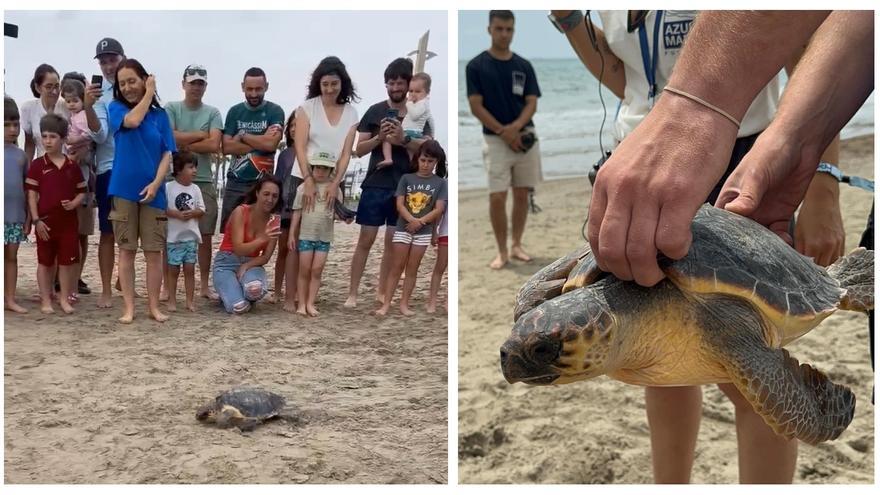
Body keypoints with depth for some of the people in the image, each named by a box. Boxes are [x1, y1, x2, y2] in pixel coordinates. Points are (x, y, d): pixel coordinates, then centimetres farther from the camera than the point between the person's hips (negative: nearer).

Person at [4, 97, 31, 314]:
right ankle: (5, 299, 8)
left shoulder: (20, 154, 8)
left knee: (11, 256, 9)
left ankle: (10, 299, 16)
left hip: (16, 216, 4)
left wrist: (28, 216, 9)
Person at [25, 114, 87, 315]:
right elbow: (31, 194, -4)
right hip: (46, 221, -2)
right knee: (45, 261, 7)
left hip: (68, 221, 2)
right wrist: (36, 220, -10)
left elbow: (82, 191, 8)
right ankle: (46, 300, 15)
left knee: (67, 260, 6)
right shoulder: (37, 165, -3)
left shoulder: (72, 166, 2)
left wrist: (74, 203, -13)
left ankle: (64, 298, 18)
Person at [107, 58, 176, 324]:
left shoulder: (160, 114, 7)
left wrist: (156, 183, -12)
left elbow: (167, 153, 2)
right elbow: (133, 121, -18)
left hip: (153, 191, 1)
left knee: (154, 251, 2)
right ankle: (128, 307, 9)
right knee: (127, 250, 3)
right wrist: (149, 94, -5)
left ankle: (154, 306, 10)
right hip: (124, 190, -1)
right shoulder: (116, 108, 4)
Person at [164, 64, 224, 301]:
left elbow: (214, 145, -7)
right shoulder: (171, 109, 3)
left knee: (206, 235, 5)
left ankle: (204, 285, 16)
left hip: (203, 181, 2)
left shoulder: (213, 113, 6)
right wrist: (200, 135, -5)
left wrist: (183, 144, -6)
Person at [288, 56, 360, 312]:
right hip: (305, 180, -3)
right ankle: (290, 298, 1)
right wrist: (308, 180, -23)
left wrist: (335, 184, -14)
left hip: (332, 183, 3)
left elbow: (346, 153, -2)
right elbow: (300, 147, -12)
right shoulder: (307, 107, -6)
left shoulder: (351, 113, 3)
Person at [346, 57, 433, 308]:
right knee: (365, 240, -3)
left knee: (393, 242, 7)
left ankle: (381, 292, 17)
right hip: (376, 185, -1)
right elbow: (359, 150, 2)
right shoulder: (375, 112, 3)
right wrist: (379, 138, -16)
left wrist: (404, 140, -22)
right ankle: (352, 294, 1)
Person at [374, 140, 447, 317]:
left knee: (412, 269, 7)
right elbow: (399, 205, -5)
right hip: (403, 228, 0)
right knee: (396, 268, 1)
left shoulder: (440, 183, 1)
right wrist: (412, 220, -21)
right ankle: (386, 304, 2)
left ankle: (404, 304, 13)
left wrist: (420, 222, -17)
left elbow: (439, 209, -6)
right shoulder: (407, 178, 2)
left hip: (424, 232, 0)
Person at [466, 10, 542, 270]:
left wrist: (517, 126, -18)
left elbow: (532, 103, 2)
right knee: (497, 197, -8)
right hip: (495, 140, -3)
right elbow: (476, 107, -8)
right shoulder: (476, 66, -4)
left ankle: (517, 245, 20)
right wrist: (504, 132, -15)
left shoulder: (524, 66, 6)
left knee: (522, 195, 7)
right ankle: (502, 251, 4)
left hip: (526, 137, 3)